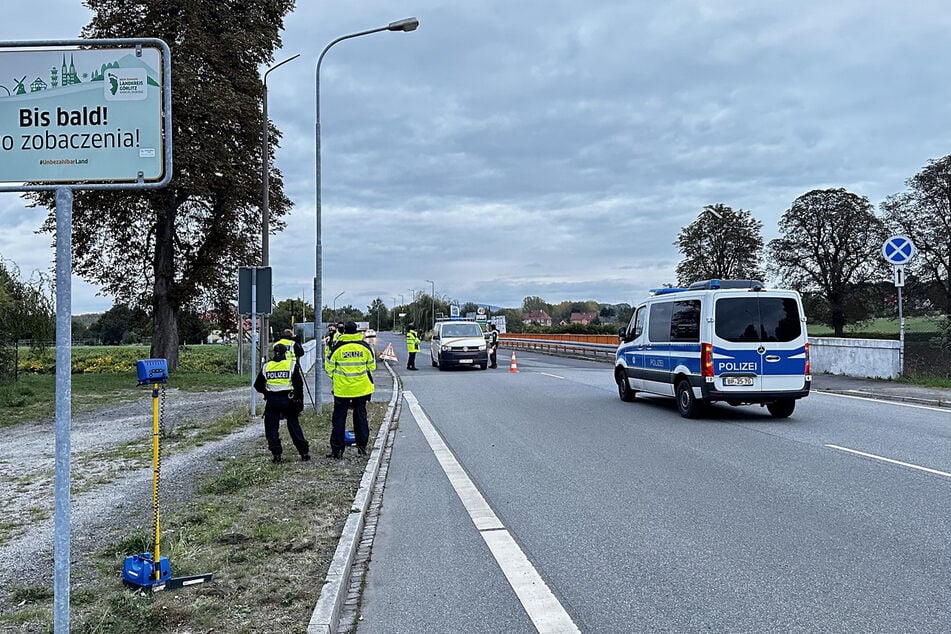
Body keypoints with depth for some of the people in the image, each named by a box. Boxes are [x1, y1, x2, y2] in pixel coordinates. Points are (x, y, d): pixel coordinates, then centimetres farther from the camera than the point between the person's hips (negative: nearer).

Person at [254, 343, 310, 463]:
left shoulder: (266, 366, 5)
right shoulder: (292, 365, -1)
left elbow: (258, 385, 10)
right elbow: (299, 385, -2)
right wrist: (300, 401, 4)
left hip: (272, 400, 0)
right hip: (288, 399, 0)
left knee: (271, 428, 9)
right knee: (294, 427, 8)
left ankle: (276, 454, 2)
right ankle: (304, 453, 8)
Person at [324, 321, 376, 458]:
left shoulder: (338, 347, -7)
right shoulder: (365, 346, -1)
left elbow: (329, 367, 0)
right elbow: (372, 366, 9)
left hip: (342, 389, -2)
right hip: (361, 388, 2)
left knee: (339, 418, 5)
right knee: (360, 416, 12)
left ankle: (337, 449, 5)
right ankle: (362, 446, 14)